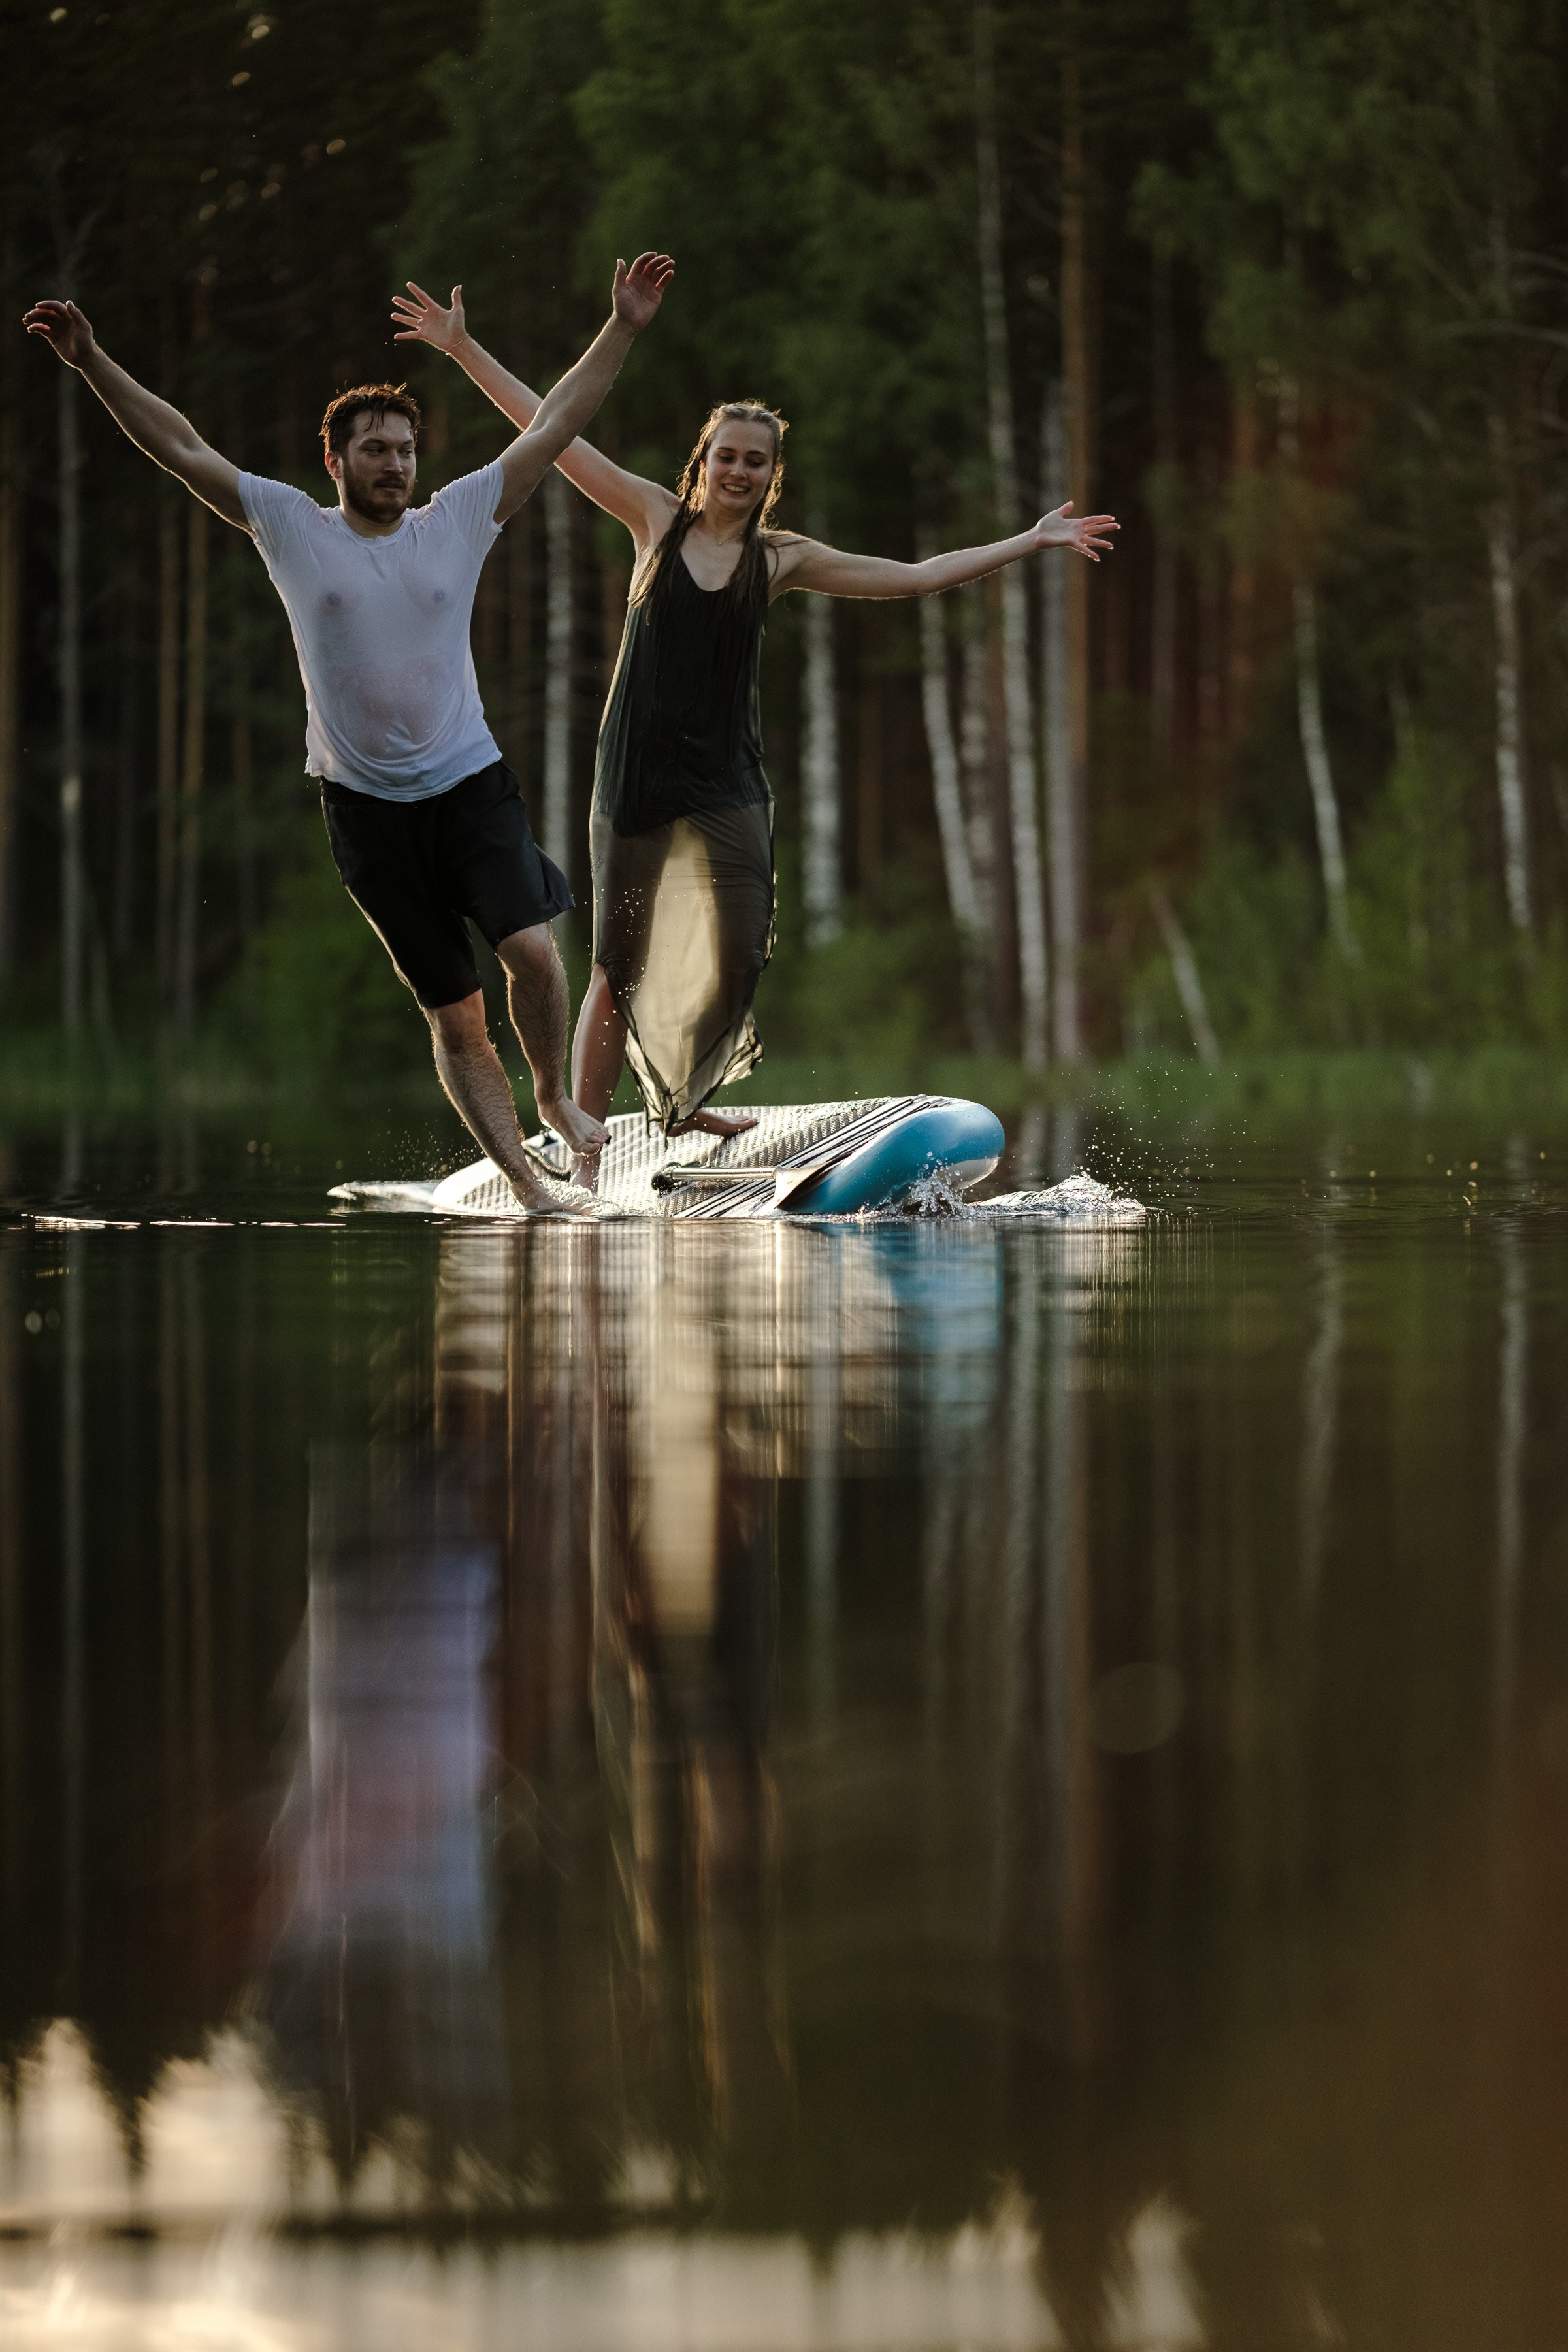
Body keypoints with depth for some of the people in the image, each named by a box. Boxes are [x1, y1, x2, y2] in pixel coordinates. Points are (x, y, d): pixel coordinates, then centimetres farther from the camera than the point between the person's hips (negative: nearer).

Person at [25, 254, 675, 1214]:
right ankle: (525, 1179, 6)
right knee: (453, 1010, 1)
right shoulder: (292, 529, 0)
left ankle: (555, 1096, 8)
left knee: (532, 945, -19)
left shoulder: (460, 520, 3)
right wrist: (93, 363, -9)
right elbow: (182, 449, -2)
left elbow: (554, 426, 3)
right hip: (367, 803, -1)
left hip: (471, 781, 1)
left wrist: (624, 328, -1)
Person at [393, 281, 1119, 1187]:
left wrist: (1030, 543, 10)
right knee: (619, 970, -2)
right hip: (638, 774, -2)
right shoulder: (658, 519, 4)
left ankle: (684, 1099, 19)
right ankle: (585, 1154, 4)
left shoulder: (781, 559, 8)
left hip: (727, 783, 2)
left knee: (736, 959, -8)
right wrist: (463, 347, 3)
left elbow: (915, 577, 11)